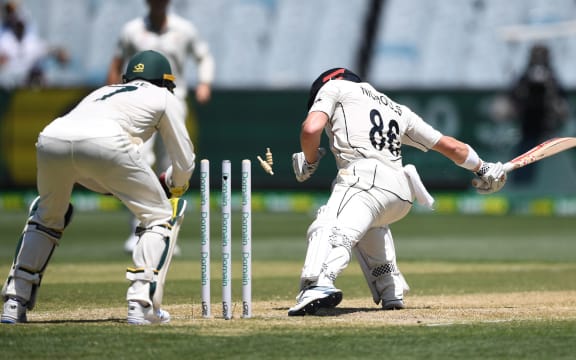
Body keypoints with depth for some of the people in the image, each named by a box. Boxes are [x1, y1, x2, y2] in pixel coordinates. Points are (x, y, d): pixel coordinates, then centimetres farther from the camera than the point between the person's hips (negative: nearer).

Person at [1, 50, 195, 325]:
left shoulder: (101, 92, 42)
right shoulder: (163, 97, 30)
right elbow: (184, 163, 28)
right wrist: (174, 184, 49)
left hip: (50, 138, 5)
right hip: (104, 143, -5)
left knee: (47, 215, 32)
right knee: (160, 217, 14)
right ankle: (141, 305, 0)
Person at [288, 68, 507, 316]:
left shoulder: (334, 86, 20)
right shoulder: (396, 110, 35)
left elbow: (311, 128, 2)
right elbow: (448, 145, 37)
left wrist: (309, 162, 20)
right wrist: (482, 168, 51)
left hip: (365, 178, -7)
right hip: (403, 193, 7)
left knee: (327, 229, -28)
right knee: (370, 222, 37)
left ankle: (319, 284, -57)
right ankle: (391, 294, 29)